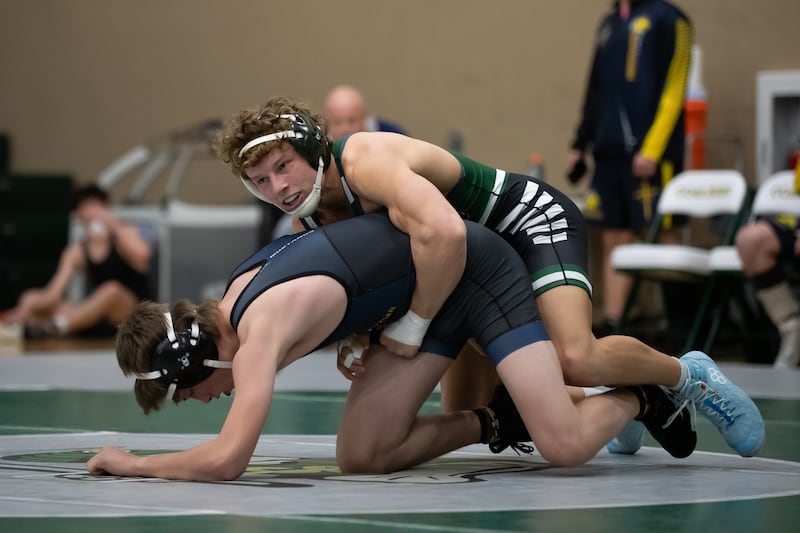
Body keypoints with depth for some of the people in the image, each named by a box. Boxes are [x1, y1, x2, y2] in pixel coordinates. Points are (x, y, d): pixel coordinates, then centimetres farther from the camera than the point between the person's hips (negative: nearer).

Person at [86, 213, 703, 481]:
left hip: (476, 268, -9)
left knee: (565, 445, -18)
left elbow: (227, 459, -37)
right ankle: (493, 423, 13)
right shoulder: (235, 296, -2)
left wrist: (133, 463, -26)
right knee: (360, 456, -6)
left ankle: (640, 399, 12)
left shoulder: (259, 327, -31)